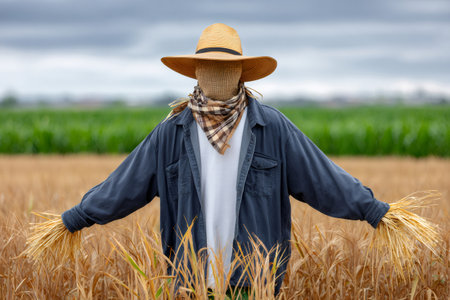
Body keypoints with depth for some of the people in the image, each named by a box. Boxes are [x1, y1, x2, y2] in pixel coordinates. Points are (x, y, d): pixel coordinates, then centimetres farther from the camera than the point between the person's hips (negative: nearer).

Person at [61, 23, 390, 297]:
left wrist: (374, 210, 1)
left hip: (256, 280, -1)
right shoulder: (173, 131, 0)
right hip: (192, 278, 1)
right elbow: (124, 184, 7)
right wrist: (75, 218, 10)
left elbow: (321, 177, 1)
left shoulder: (272, 126, -3)